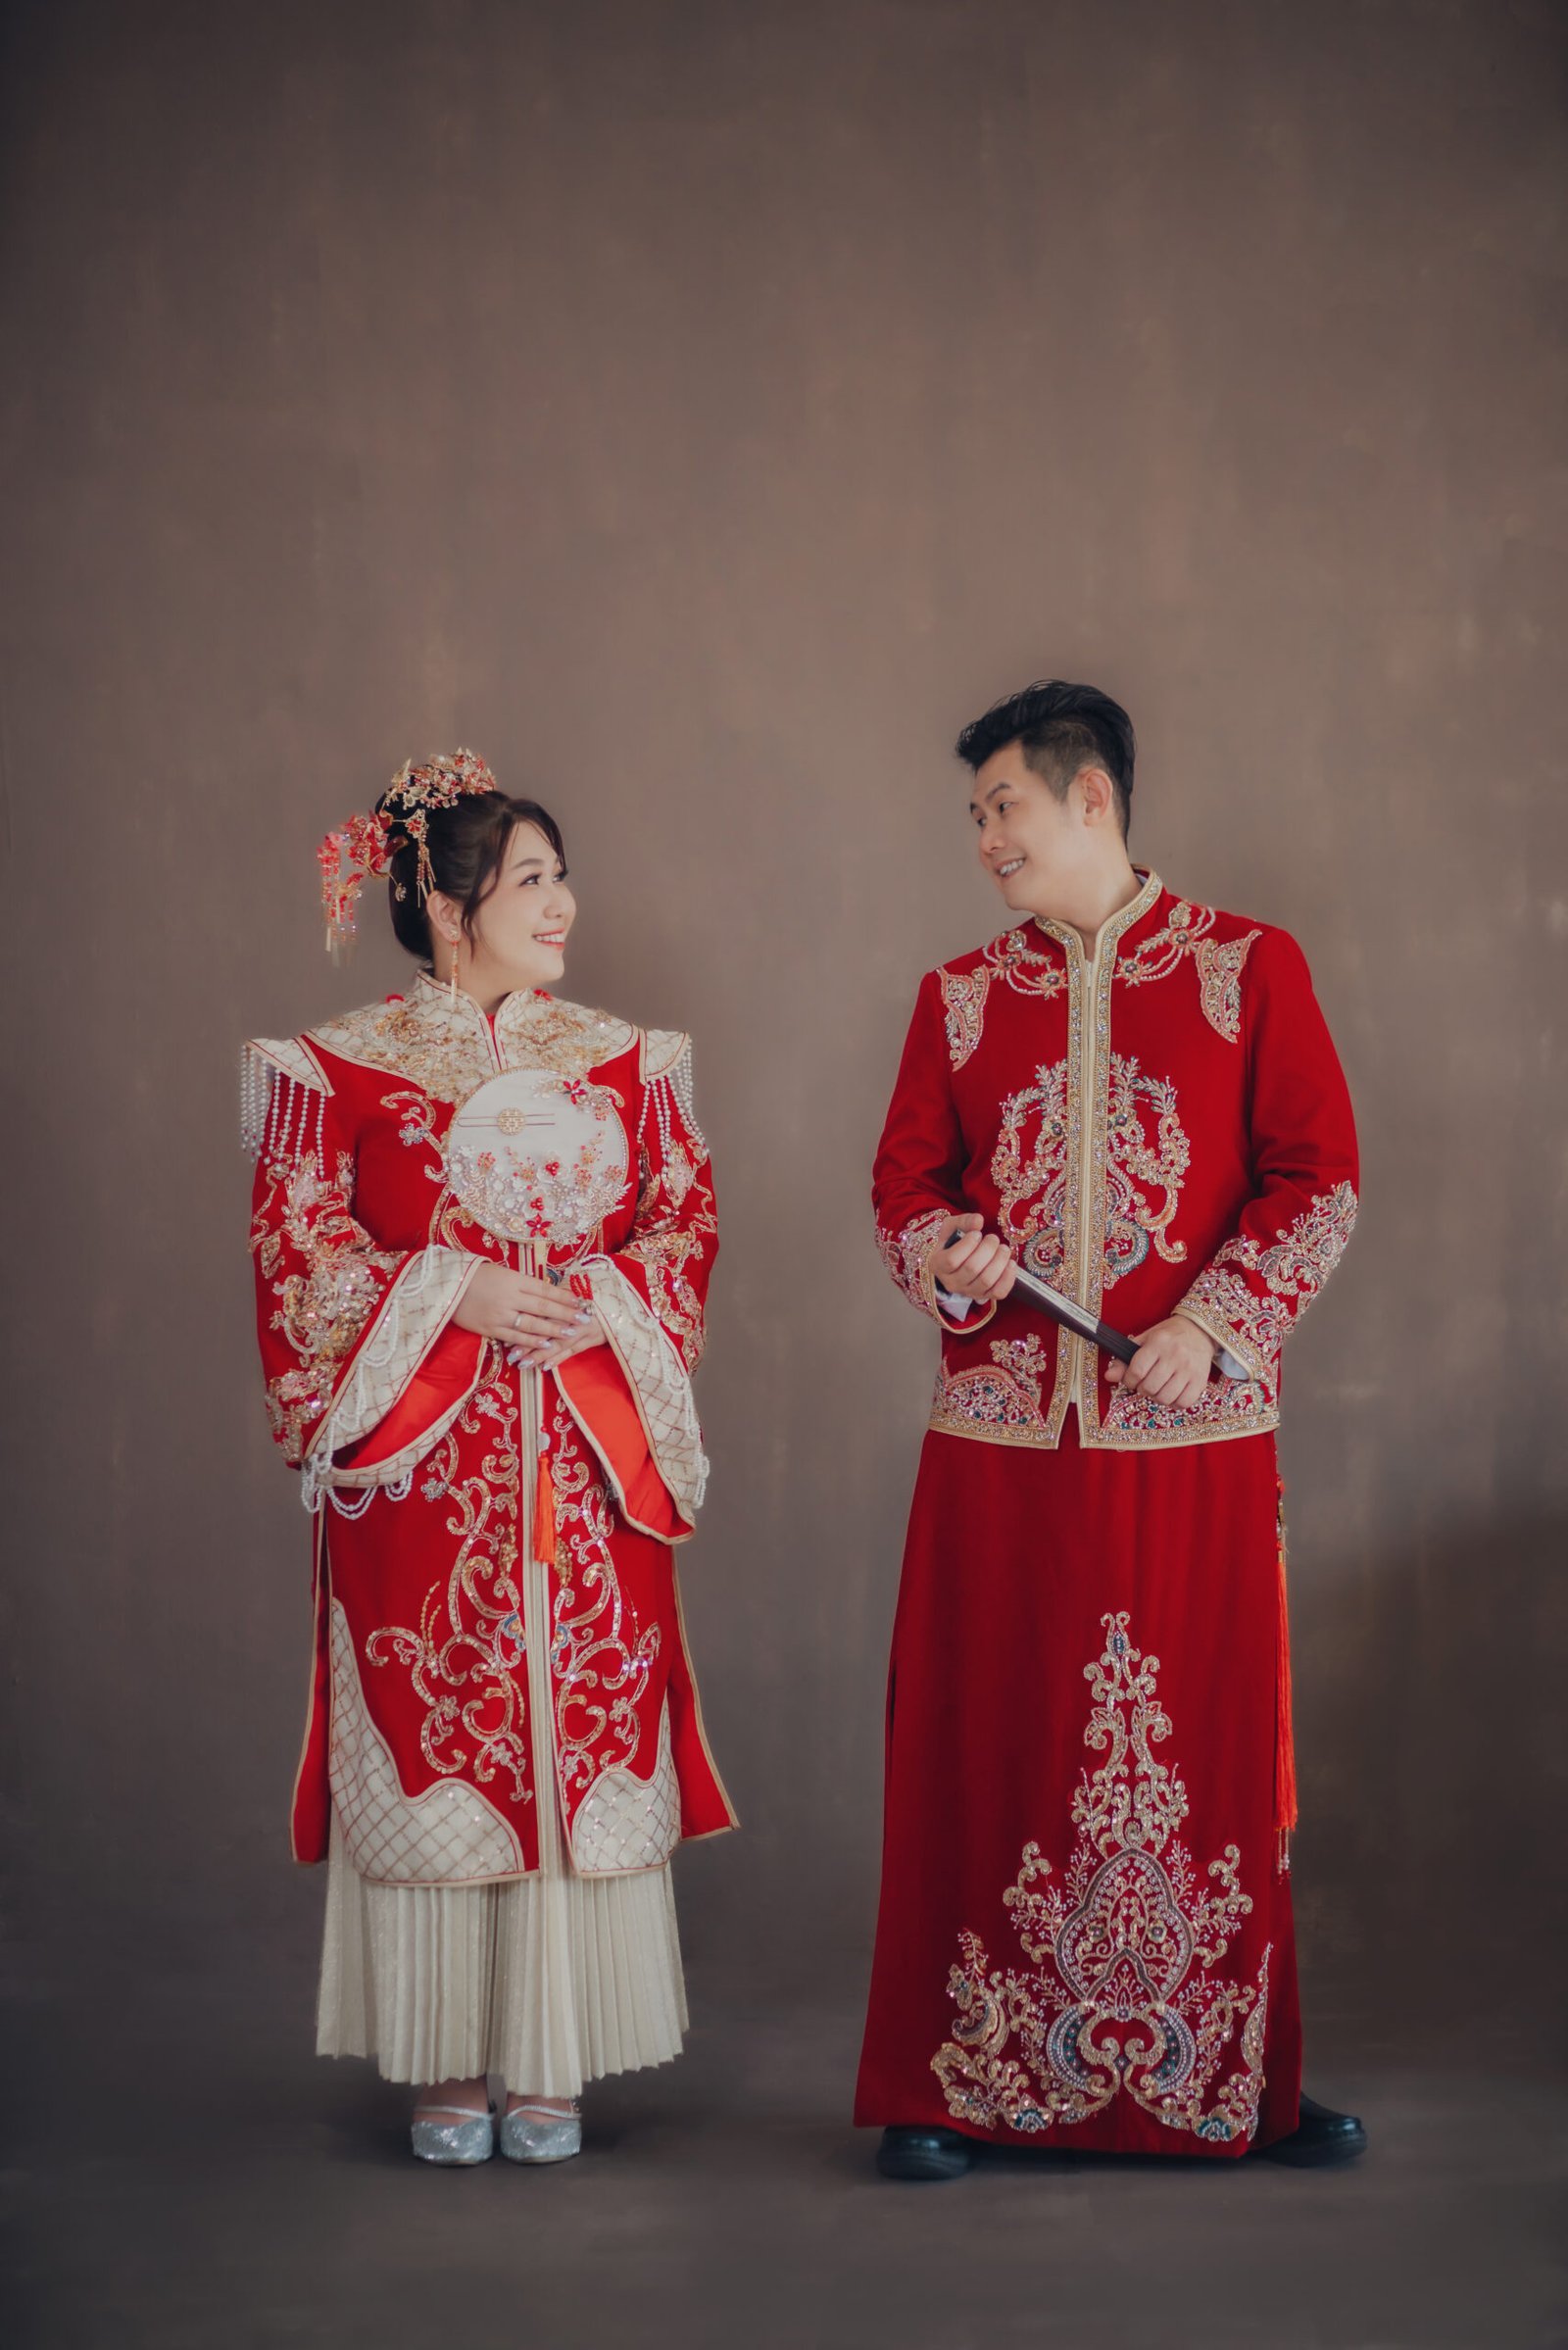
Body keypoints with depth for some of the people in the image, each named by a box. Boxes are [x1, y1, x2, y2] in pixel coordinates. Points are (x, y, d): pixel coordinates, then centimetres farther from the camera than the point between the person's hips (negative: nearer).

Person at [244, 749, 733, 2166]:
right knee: (430, 1736, -1)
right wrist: (451, 1293, -14)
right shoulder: (340, 1069, 0)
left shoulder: (625, 1065, 9)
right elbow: (300, 1253, -3)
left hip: (588, 1454, 3)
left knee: (586, 1732, 1)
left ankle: (553, 2061, 11)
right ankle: (446, 2064, 10)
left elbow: (685, 1226, 8)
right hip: (417, 1459, -2)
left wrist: (598, 1306, -10)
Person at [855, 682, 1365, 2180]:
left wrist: (1213, 1322, -13)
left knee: (1209, 1747, 3)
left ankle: (1242, 2084, 16)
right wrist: (948, 1255, -10)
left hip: (1195, 1438, -2)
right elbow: (905, 1182, 13)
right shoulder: (959, 998, 12)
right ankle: (951, 2089, 12)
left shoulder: (1250, 971, 3)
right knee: (984, 1749, 2)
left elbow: (1320, 1179, -1)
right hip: (1001, 1439, 2)